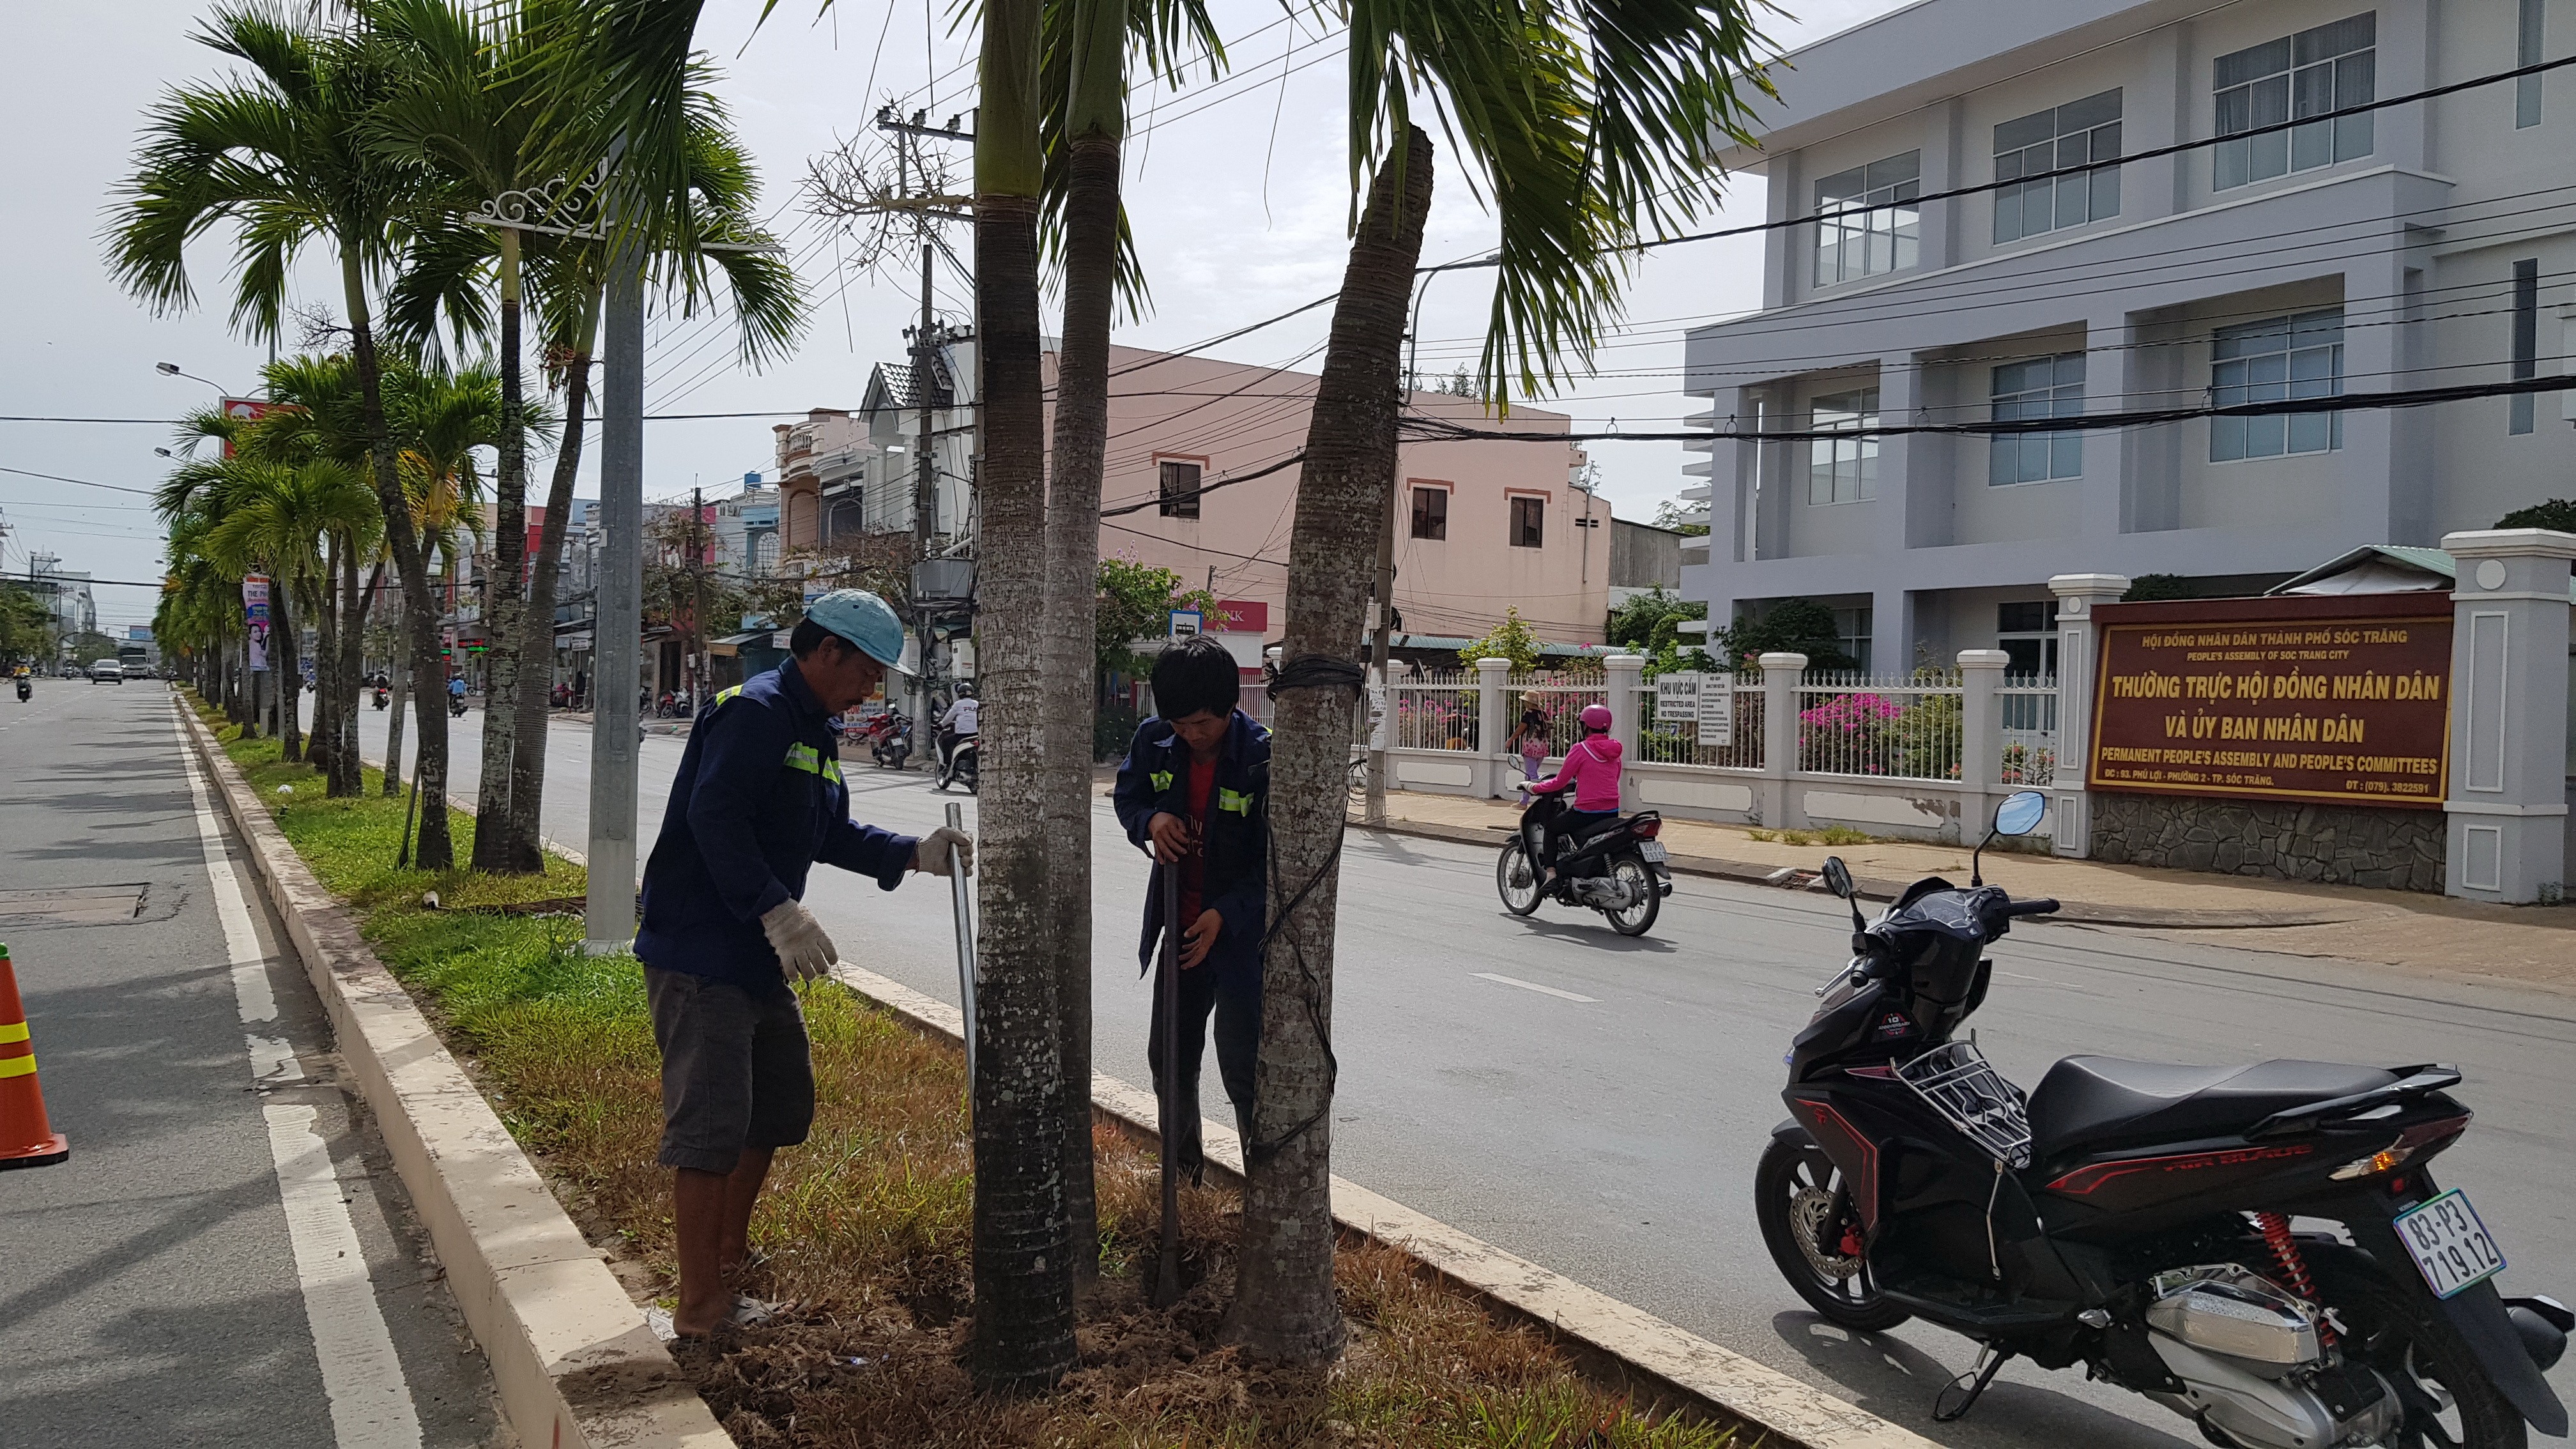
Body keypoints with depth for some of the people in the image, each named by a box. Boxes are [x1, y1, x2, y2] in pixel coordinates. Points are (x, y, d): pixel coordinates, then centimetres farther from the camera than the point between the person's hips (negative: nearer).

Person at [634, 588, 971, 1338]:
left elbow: (831, 832, 23)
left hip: (759, 957, 11)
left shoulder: (813, 732, 16)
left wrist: (915, 854, 12)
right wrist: (779, 911, -33)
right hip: (700, 957, -11)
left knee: (782, 1103, 19)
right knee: (712, 1122, -8)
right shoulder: (756, 712, -17)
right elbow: (715, 818, -28)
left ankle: (729, 1254, 34)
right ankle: (700, 1308, 0)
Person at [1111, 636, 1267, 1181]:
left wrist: (1225, 915, -27)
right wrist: (1151, 820, -12)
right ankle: (1183, 1171, 37)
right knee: (1170, 1056, 17)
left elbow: (1274, 863, -17)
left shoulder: (1263, 759, -22)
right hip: (1180, 926, 6)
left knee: (1242, 1068, -4)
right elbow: (1126, 795, 11)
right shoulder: (1155, 741, -7)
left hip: (1243, 931, -6)